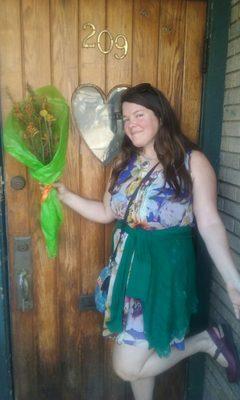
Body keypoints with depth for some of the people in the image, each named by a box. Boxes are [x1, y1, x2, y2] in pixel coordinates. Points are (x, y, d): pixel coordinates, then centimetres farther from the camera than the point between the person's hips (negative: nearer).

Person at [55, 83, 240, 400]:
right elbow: (106, 213, 12)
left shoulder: (193, 161, -10)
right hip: (127, 263, 6)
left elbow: (210, 224, -11)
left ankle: (207, 340, 14)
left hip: (166, 266, -6)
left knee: (128, 367, -3)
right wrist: (65, 195, 5)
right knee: (138, 349, 17)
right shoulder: (124, 162, 7)